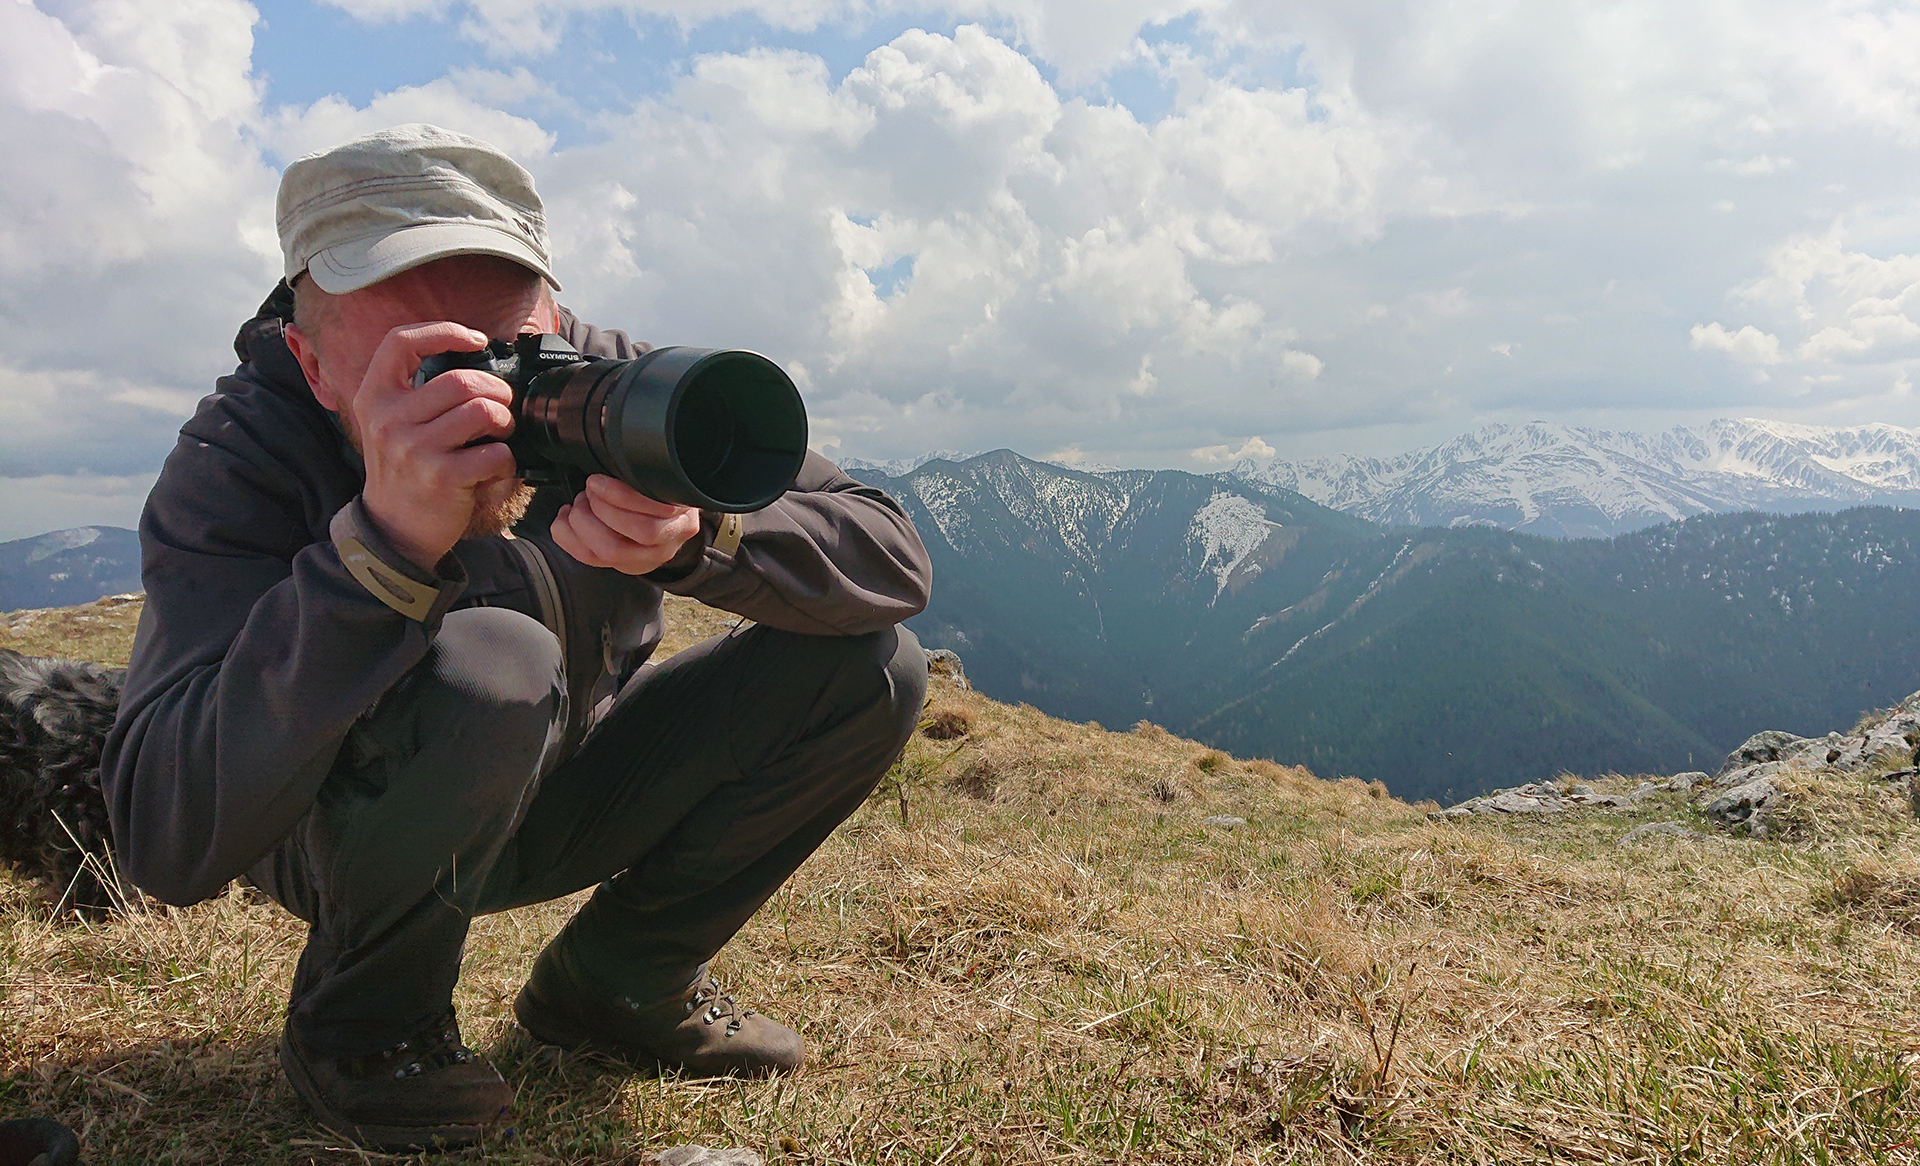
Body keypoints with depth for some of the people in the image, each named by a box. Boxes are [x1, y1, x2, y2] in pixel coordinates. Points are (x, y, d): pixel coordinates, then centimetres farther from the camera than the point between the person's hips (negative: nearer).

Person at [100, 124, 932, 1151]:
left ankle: (612, 984, 3)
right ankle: (362, 1024, -7)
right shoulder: (239, 458, -27)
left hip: (561, 790, 4)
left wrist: (695, 532, -45)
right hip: (340, 830, -4)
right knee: (489, 664, -37)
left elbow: (895, 567, -24)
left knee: (871, 670, -13)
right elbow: (167, 846, -39)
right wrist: (386, 542, -51)